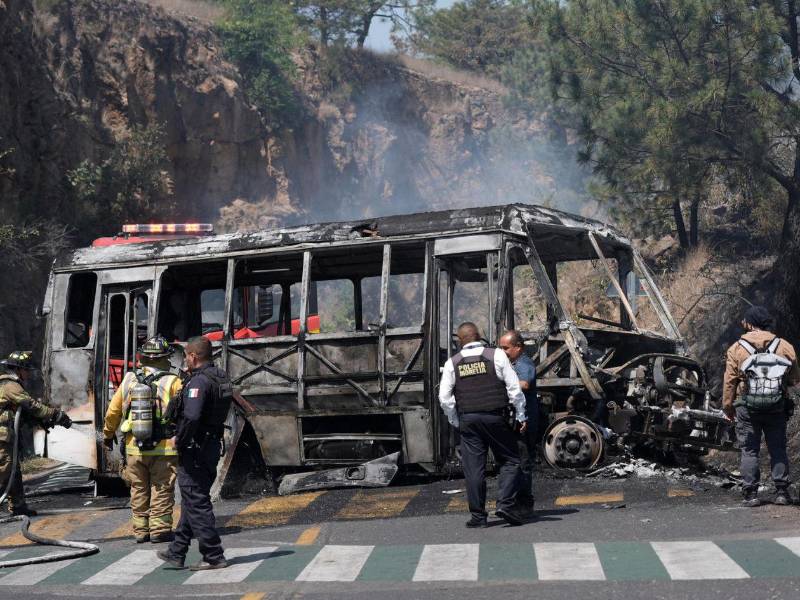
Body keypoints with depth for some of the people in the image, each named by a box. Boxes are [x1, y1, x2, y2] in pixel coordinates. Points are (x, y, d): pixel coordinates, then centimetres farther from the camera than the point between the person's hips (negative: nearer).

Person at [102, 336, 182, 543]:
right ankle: (159, 529, 6)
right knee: (161, 490, 5)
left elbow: (112, 412, 11)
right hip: (163, 448, -3)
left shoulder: (128, 381, 3)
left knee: (139, 491, 13)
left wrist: (108, 434, 24)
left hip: (134, 448, 3)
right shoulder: (172, 382, -9)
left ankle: (140, 530, 17)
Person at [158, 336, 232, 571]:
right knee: (192, 502, 16)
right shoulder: (221, 379, 12)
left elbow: (191, 417, -31)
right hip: (213, 446, 10)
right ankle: (177, 553, 25)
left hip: (194, 449, -10)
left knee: (197, 504, -2)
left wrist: (179, 439, -17)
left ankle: (214, 556, 0)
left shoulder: (199, 382, -19)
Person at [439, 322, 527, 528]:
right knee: (509, 461, 8)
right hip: (496, 418, -2)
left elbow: (444, 397, 2)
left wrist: (456, 422, 13)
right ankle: (505, 504, -7)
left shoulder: (452, 363, 5)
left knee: (473, 468, 4)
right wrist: (521, 417, 4)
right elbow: (514, 388, -2)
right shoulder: (497, 355, -1)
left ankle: (478, 515, 5)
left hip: (468, 420, 2)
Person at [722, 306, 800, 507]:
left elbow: (729, 382, -2)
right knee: (778, 449, 9)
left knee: (749, 451, 4)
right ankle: (782, 492, 7)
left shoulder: (736, 349, -4)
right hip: (777, 408, 1)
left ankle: (751, 494, 1)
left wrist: (728, 407, 8)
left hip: (747, 408, -1)